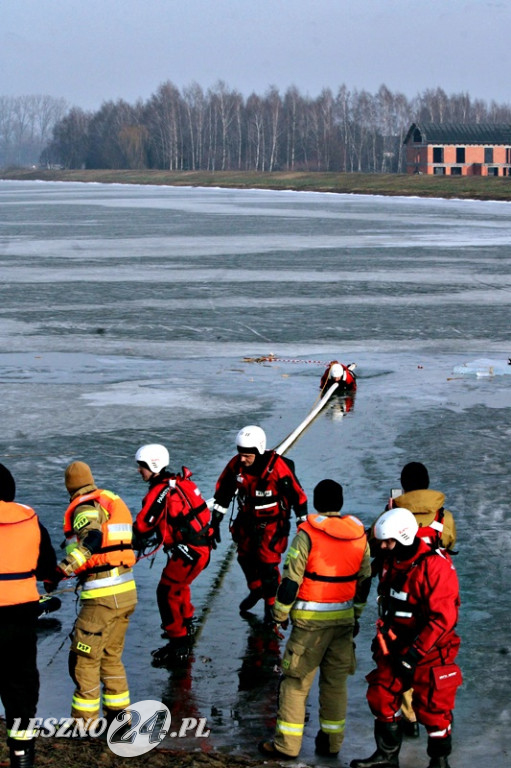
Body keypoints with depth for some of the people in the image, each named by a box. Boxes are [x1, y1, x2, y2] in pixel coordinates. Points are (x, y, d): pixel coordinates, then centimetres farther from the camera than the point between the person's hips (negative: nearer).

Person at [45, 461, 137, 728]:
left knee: (83, 658, 0)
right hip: (127, 593, 9)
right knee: (111, 656, 20)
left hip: (102, 597, -9)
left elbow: (92, 539, -28)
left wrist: (62, 571, -31)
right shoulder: (113, 501, 18)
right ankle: (118, 713, 25)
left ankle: (83, 722, 4)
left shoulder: (85, 507, -8)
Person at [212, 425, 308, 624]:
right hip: (247, 521, 5)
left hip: (272, 523, -5)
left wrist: (303, 524, -10)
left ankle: (271, 604, 10)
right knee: (246, 558, 17)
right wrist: (215, 521, 3)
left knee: (267, 564, -9)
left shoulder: (277, 466, -27)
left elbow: (297, 495, -16)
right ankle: (256, 590, 45)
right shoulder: (236, 464, -13)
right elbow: (223, 491, 1)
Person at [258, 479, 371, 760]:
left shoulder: (308, 534, -13)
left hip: (311, 620, -5)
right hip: (344, 617, 5)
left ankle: (286, 744, 4)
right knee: (336, 681, 13)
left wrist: (280, 614, -1)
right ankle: (331, 741, 18)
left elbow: (291, 579, -13)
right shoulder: (359, 535, 4)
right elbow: (364, 580, 13)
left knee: (296, 680, 2)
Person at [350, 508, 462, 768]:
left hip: (430, 652, -8)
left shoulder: (435, 566, -23)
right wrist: (382, 635, 17)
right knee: (381, 697, 10)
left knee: (433, 710, 2)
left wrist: (414, 654, -22)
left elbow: (443, 618, -24)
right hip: (396, 648, 8)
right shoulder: (392, 563, 3)